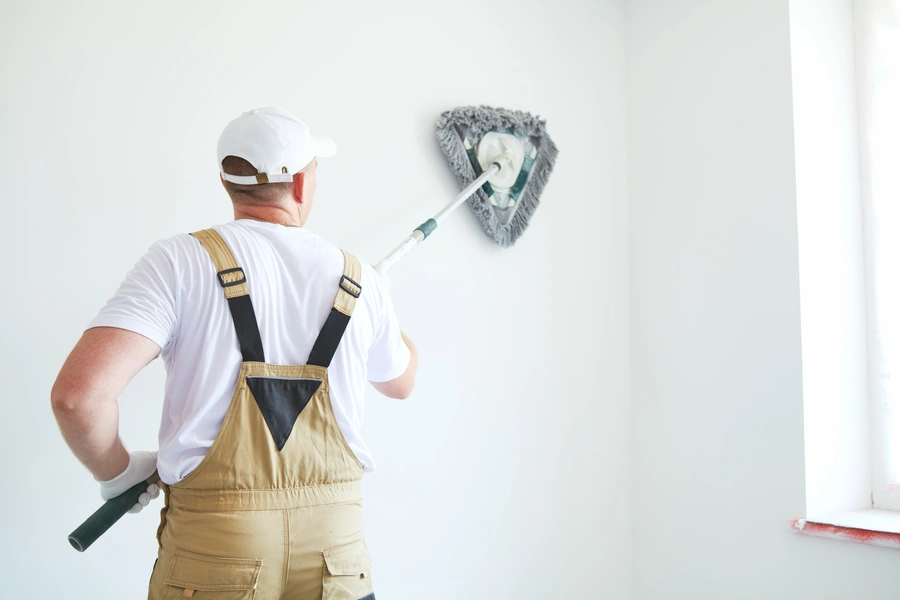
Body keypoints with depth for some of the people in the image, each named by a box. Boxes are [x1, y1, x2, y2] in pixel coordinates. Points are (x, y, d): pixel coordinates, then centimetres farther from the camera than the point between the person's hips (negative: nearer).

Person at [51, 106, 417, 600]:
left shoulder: (181, 261, -7)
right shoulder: (359, 281, 1)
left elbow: (78, 393, -17)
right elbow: (400, 383, 20)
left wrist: (118, 472, 2)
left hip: (212, 547, -1)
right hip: (336, 543, 2)